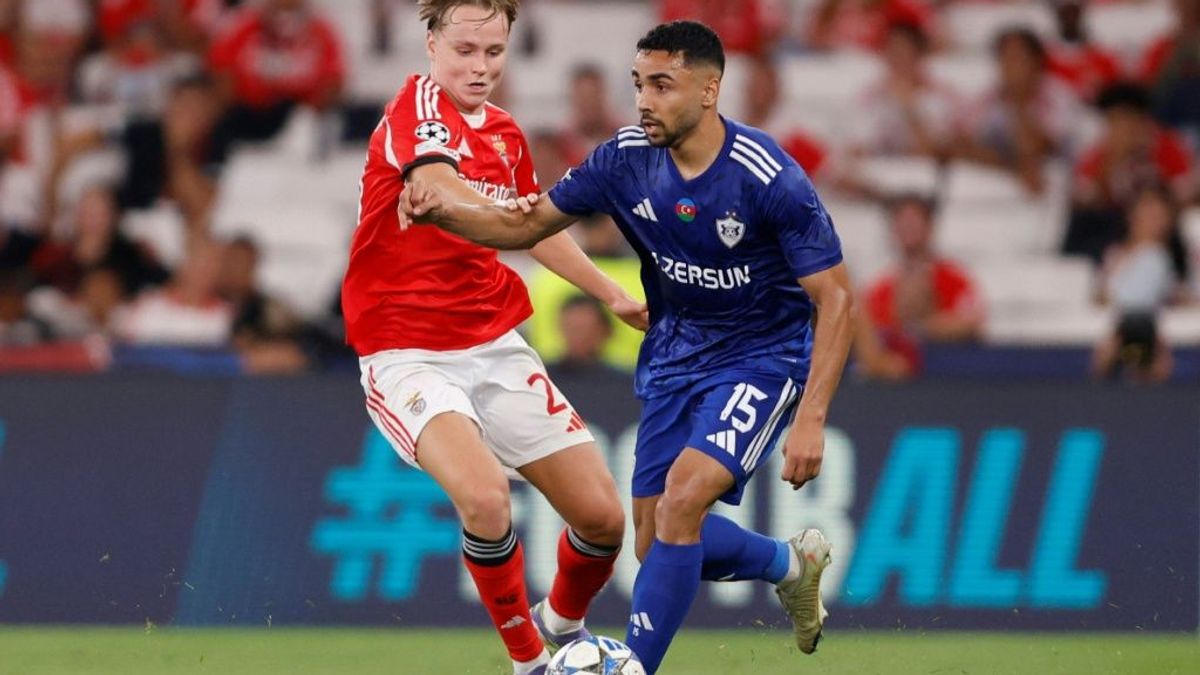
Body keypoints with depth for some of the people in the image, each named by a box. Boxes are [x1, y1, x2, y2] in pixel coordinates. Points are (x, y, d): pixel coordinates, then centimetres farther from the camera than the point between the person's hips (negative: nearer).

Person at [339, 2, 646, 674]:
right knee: (485, 496, -30)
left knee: (603, 516, 2)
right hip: (408, 356, -7)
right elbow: (437, 186, -36)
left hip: (496, 346, 7)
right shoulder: (420, 105, -14)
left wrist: (612, 293, 28)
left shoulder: (505, 134, 9)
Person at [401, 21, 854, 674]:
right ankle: (791, 562, 36)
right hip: (674, 357, 6)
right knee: (657, 545, 6)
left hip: (761, 359, -6)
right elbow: (528, 223, 1)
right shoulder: (627, 158, -9)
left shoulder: (771, 179, -24)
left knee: (681, 502, -25)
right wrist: (442, 208, -20)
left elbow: (833, 298, -19)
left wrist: (811, 420, -26)